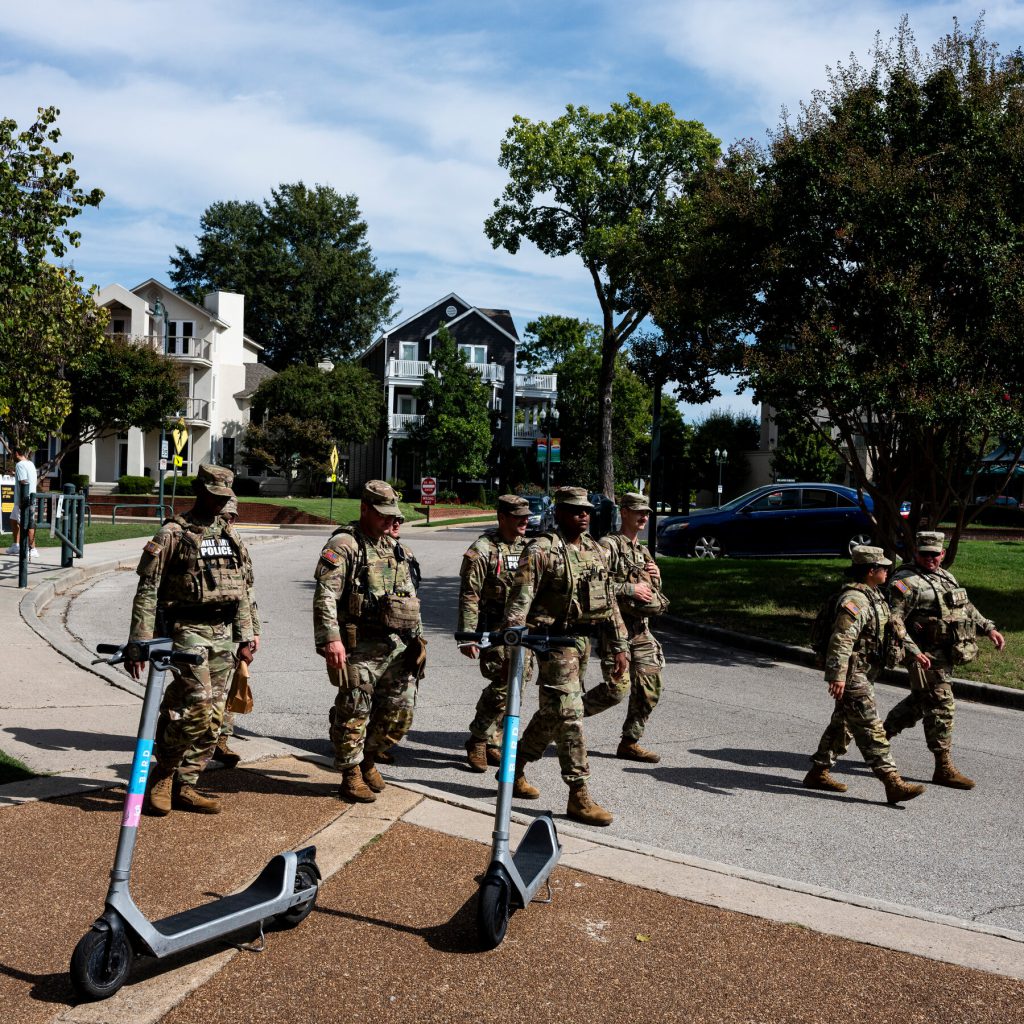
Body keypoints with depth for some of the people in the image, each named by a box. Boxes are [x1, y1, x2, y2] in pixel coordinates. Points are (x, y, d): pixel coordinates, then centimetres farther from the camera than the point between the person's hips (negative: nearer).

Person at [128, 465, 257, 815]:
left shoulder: (230, 536, 14)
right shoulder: (173, 533, -4)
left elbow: (241, 591, 18)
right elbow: (147, 591, -7)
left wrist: (245, 637, 13)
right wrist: (139, 642, -12)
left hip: (223, 633, 6)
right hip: (186, 631, -6)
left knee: (212, 718, 6)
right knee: (198, 707, -15)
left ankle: (184, 786, 16)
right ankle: (163, 772, 7)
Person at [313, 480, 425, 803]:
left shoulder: (394, 547, 17)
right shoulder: (344, 544, -8)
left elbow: (410, 595, 24)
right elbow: (325, 595, -18)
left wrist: (417, 636, 20)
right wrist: (330, 638, -27)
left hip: (398, 646, 7)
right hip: (360, 647, -7)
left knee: (400, 711, 9)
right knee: (354, 712, 2)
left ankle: (368, 757, 31)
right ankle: (351, 776, 18)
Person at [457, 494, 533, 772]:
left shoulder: (527, 547, 12)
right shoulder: (483, 550, -9)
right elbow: (469, 596, -11)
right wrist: (467, 636, -15)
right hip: (494, 630, -7)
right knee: (503, 686, -12)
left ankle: (492, 743, 22)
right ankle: (478, 741, 6)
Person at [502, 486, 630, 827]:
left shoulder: (596, 551, 13)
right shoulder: (541, 551, -9)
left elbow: (609, 603, 17)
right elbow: (519, 599, -16)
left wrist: (620, 646, 14)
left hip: (584, 641, 8)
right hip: (555, 641, -8)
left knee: (553, 711, 16)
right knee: (569, 713, -9)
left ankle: (514, 770, 33)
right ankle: (579, 796, -4)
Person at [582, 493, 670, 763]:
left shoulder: (643, 551, 18)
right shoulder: (608, 546, -8)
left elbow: (653, 594, 27)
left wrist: (656, 577, 5)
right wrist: (631, 589, -18)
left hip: (641, 629, 8)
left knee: (649, 689, 5)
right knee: (617, 688, -12)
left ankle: (630, 743, 16)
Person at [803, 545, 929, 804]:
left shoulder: (875, 597, 14)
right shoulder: (854, 600, -20)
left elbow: (894, 627, 28)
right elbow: (842, 639, -30)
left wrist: (915, 651, 29)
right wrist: (837, 676, -36)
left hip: (863, 674, 11)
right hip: (852, 675, -11)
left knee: (843, 725, 16)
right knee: (870, 729, -8)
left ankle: (818, 773, 24)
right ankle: (893, 783, -7)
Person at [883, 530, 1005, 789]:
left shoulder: (945, 577, 16)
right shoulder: (906, 581, -12)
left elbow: (966, 607, 27)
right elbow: (894, 619, -20)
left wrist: (989, 628, 16)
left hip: (946, 655, 9)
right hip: (927, 655, -9)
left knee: (918, 702, 19)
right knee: (940, 707, -7)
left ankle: (881, 736, 35)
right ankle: (944, 768, 0)